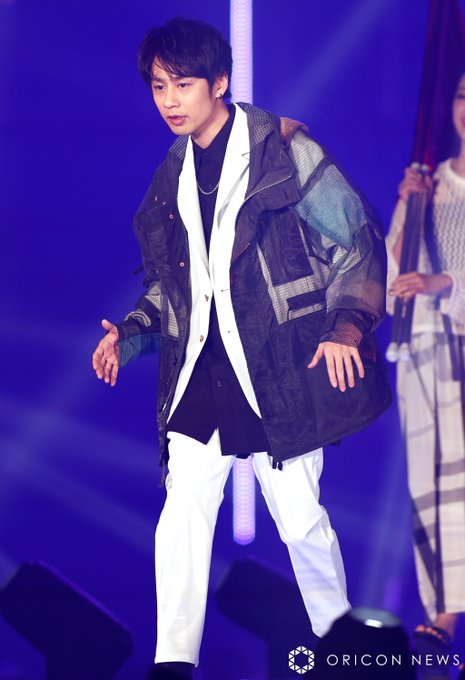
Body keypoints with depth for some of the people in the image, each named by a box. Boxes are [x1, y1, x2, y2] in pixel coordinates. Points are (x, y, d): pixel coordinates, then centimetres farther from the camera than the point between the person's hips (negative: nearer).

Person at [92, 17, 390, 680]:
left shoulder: (284, 150, -4)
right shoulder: (171, 178, 13)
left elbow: (358, 242, -2)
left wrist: (346, 326, -13)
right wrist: (130, 332, 8)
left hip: (282, 370, -4)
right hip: (200, 373, 4)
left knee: (299, 514, 1)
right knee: (182, 512, -7)